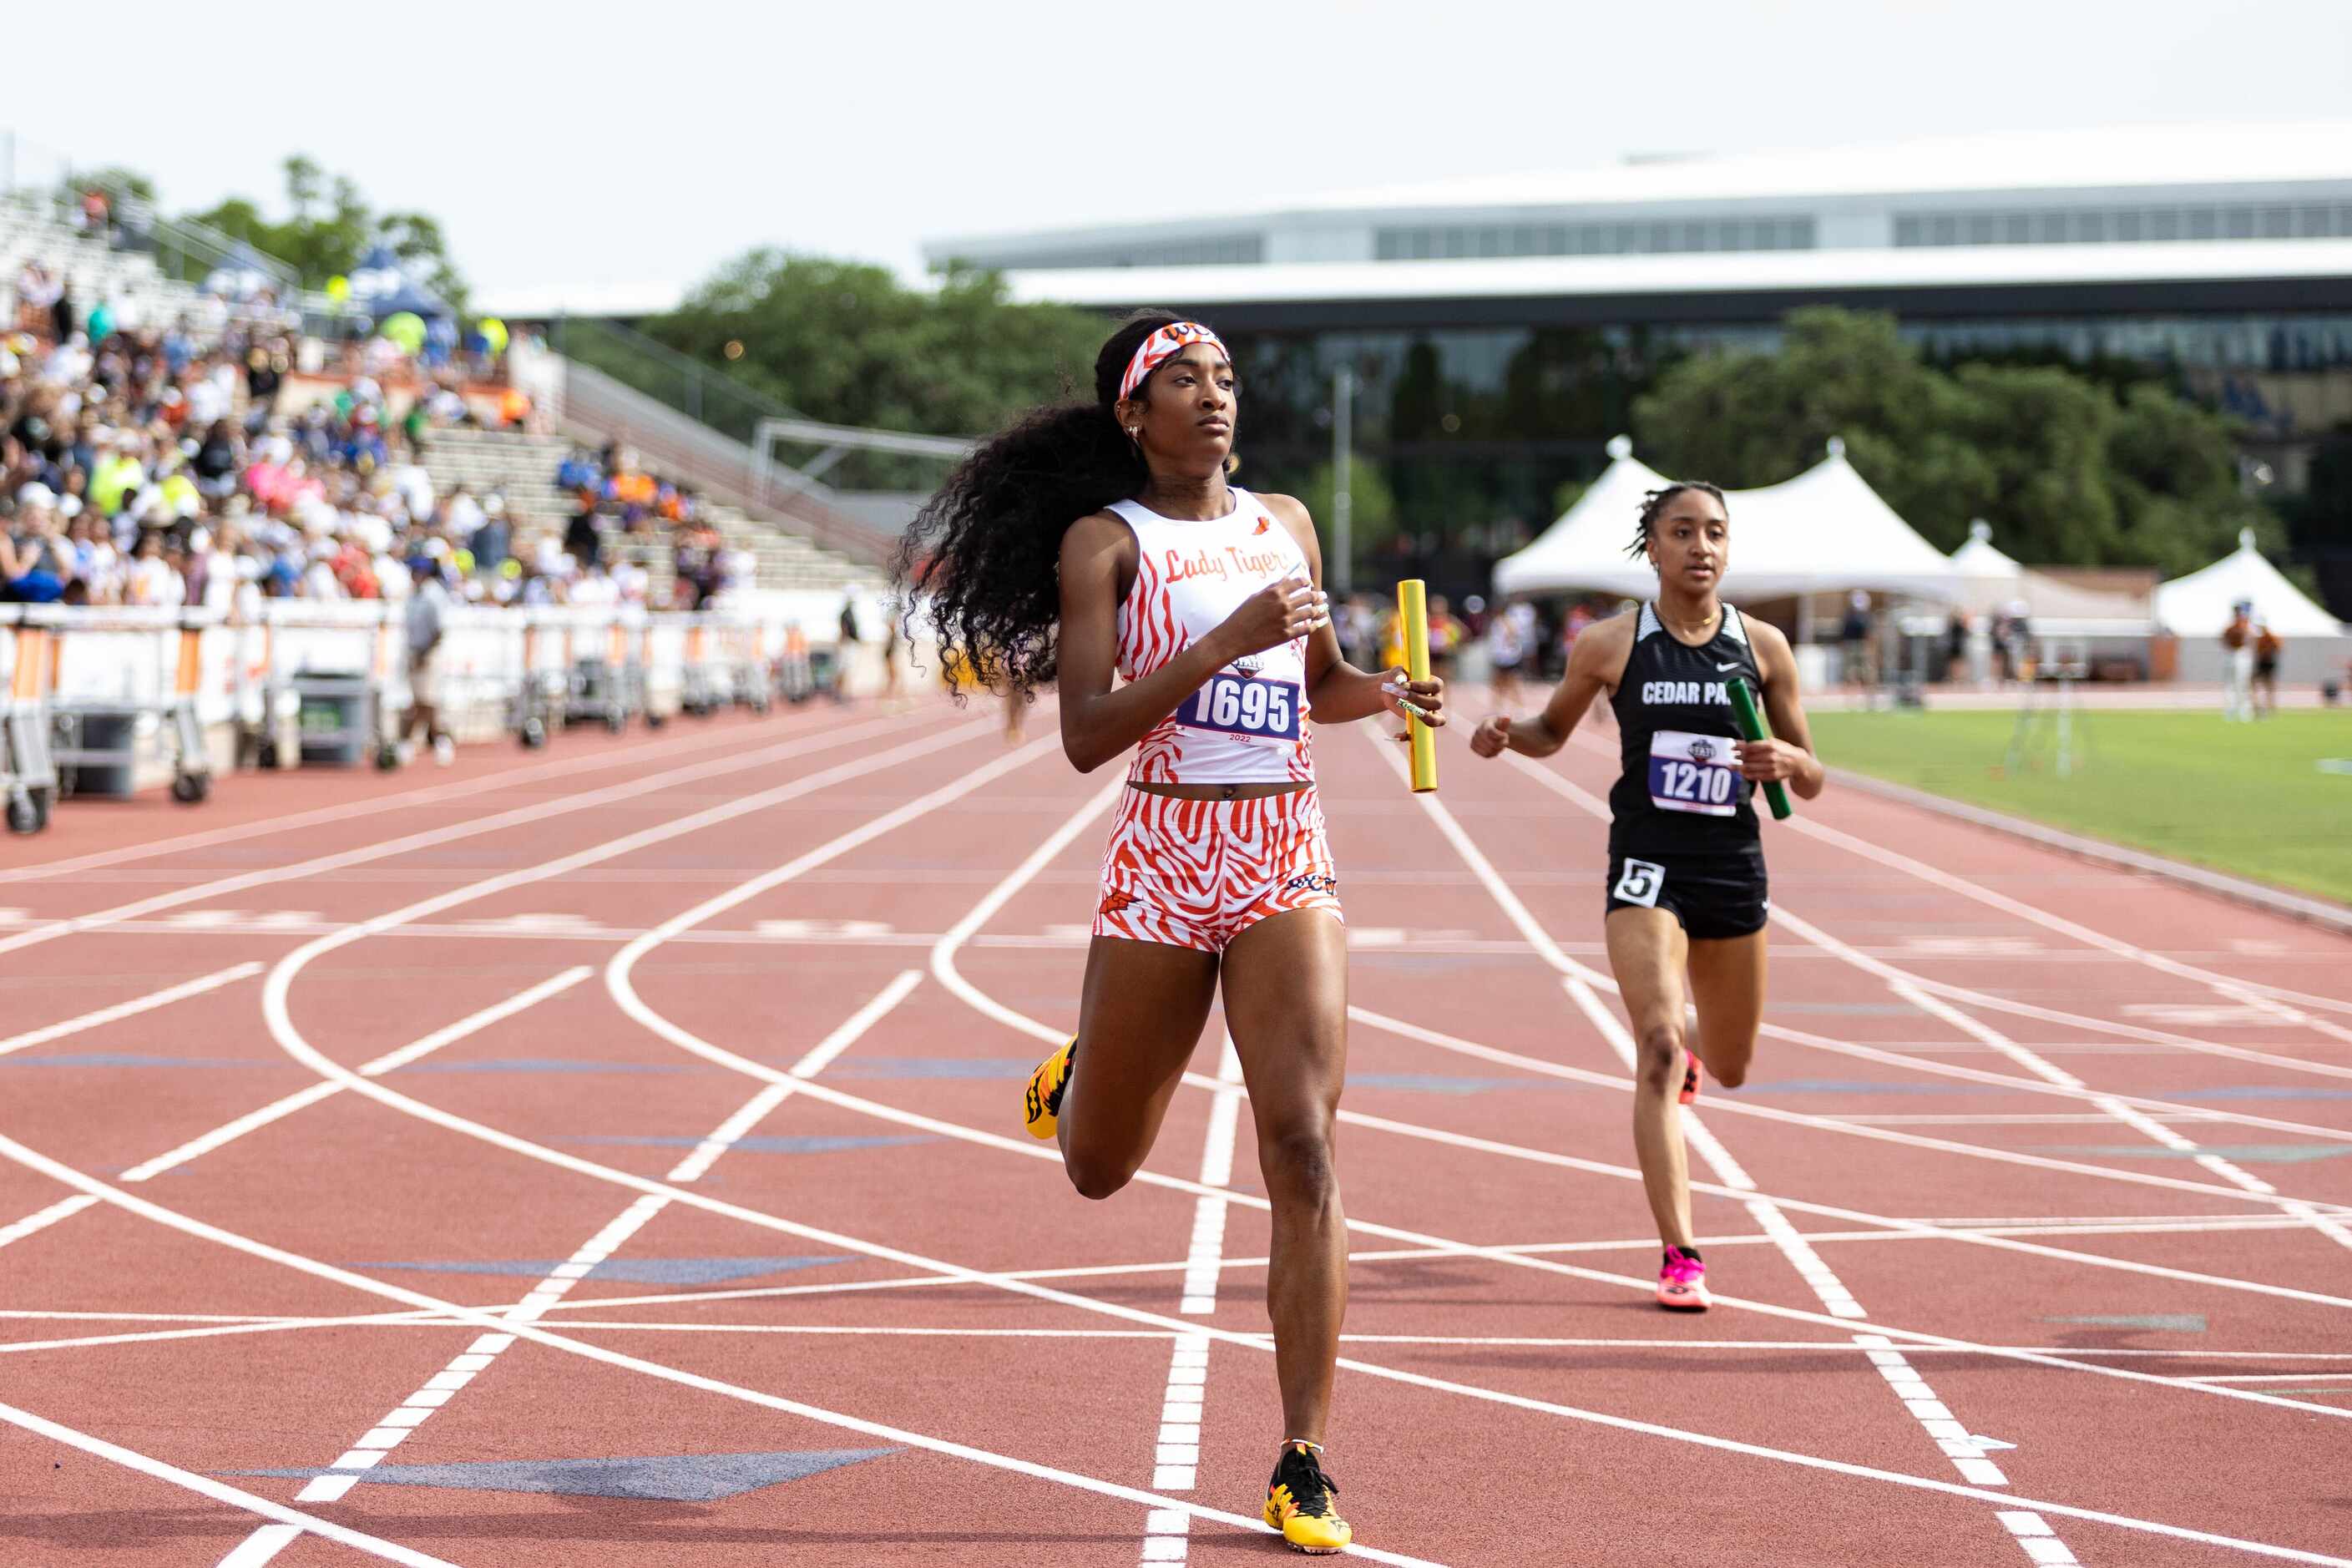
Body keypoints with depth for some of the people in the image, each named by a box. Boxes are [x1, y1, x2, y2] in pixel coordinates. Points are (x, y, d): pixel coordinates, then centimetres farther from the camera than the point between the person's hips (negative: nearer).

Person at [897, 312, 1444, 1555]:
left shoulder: (1283, 522, 12)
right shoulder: (1104, 541, -2)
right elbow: (1086, 733, -13)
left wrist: (1386, 693, 4)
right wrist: (1230, 639, -21)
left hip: (1289, 862, 2)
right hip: (1164, 858, -2)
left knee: (1303, 1149, -12)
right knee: (1098, 1170, 11)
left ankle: (1303, 1467, -8)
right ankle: (1076, 1080, 50)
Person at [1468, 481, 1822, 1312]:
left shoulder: (1762, 645, 2)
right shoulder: (1610, 645, -2)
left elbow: (1812, 780, 8)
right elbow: (1552, 730, 14)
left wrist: (1786, 762, -15)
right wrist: (1508, 734, -8)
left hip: (1734, 868, 3)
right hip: (1647, 865, -3)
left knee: (1730, 1069, 17)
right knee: (1657, 1052, -18)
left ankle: (1689, 1050, 57)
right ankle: (1679, 1257, -15)